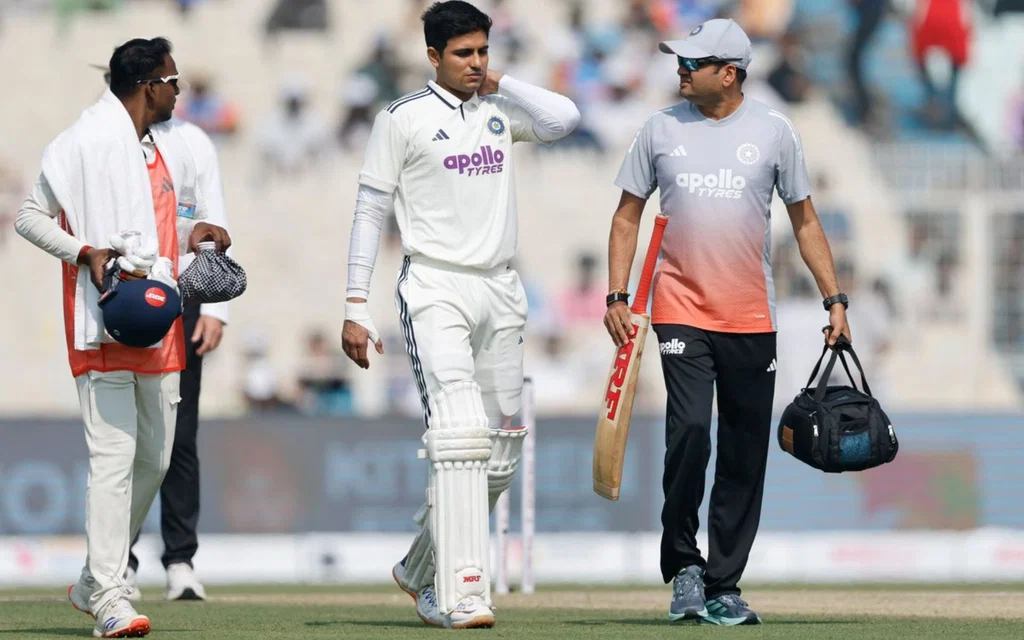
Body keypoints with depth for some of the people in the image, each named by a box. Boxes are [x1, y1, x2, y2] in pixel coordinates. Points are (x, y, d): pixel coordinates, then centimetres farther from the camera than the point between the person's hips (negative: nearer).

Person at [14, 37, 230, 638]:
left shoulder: (174, 146, 15)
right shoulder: (84, 143, -7)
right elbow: (31, 217, -3)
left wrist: (198, 230, 5)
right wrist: (85, 253, -17)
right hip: (105, 326, -8)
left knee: (154, 459, 10)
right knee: (114, 457, -13)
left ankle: (95, 582, 25)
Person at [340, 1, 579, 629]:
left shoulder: (502, 110, 12)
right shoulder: (404, 118, 0)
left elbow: (564, 118, -8)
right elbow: (370, 212, 1)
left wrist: (502, 82, 1)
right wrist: (356, 309, -4)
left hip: (500, 291, 6)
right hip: (435, 289, -5)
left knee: (502, 450, 7)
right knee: (460, 434, -20)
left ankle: (421, 570, 25)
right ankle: (462, 596, -25)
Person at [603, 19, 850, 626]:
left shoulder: (774, 131, 3)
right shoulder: (662, 129, 5)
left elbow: (805, 220, 9)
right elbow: (628, 215, 11)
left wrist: (835, 298, 2)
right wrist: (617, 297, 1)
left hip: (752, 319, 1)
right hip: (681, 313, -1)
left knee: (744, 458, 2)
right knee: (690, 434, -16)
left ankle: (723, 587, 10)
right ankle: (683, 565, 0)